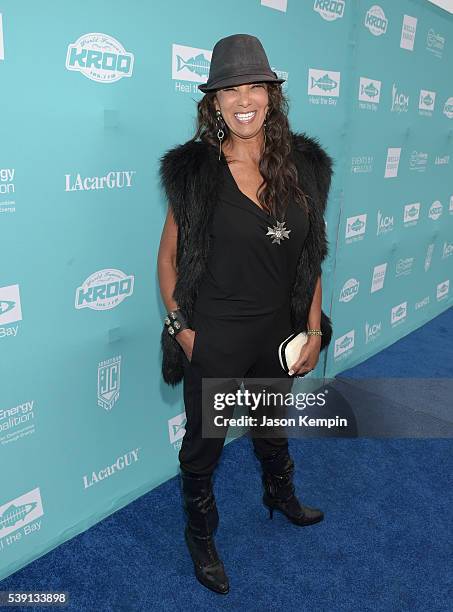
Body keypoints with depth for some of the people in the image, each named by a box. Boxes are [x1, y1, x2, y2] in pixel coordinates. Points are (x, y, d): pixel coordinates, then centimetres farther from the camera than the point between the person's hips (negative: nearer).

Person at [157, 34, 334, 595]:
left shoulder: (302, 166, -4)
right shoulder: (194, 171, -13)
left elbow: (310, 257, 2)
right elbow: (168, 257, -5)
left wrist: (314, 329, 2)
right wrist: (182, 327, -10)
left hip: (279, 332, 4)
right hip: (214, 339, -3)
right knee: (203, 443, 15)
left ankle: (280, 496, 59)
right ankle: (200, 537, 43)